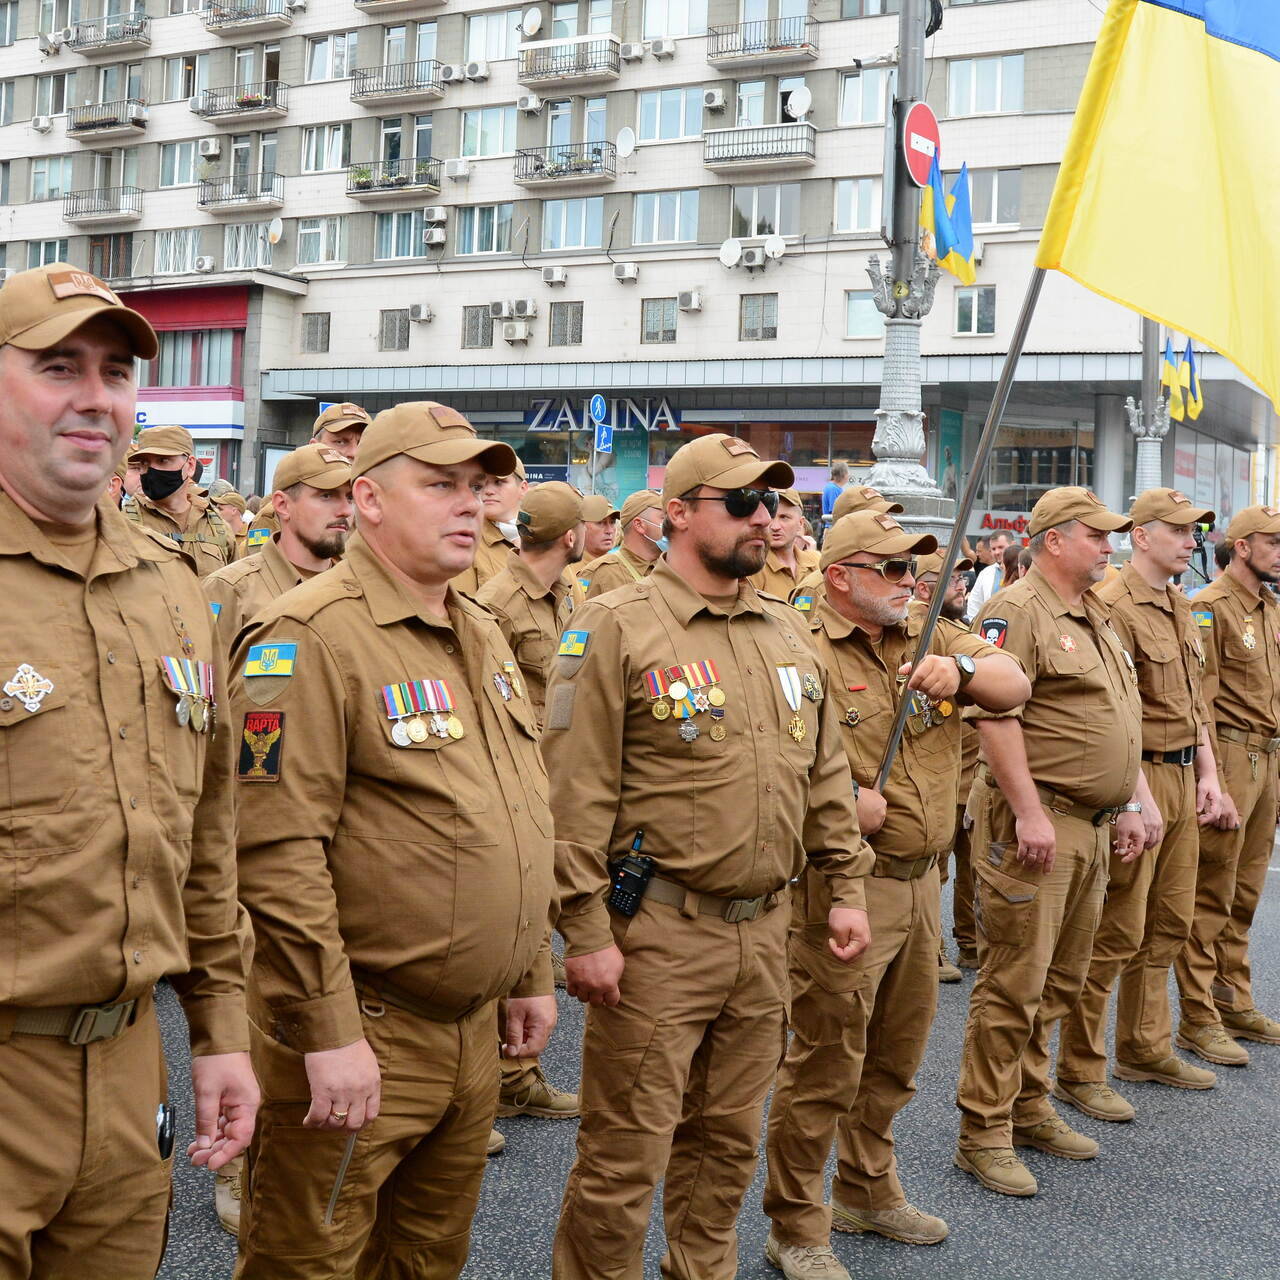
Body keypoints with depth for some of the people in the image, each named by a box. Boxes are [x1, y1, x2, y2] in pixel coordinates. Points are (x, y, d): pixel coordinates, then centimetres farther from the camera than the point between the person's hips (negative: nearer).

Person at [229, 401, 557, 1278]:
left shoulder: (484, 636, 12)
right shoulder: (312, 637, -16)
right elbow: (281, 853, -22)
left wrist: (532, 977, 17)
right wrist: (330, 1032, -22)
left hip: (475, 1031, 8)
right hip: (361, 1038, -8)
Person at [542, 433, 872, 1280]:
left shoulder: (788, 634, 11)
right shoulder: (618, 628, -10)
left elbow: (826, 773, 17)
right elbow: (577, 791, -13)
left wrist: (847, 886, 12)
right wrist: (586, 931, -16)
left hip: (764, 926, 6)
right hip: (658, 932, -6)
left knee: (728, 1139, 18)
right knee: (626, 1154, 3)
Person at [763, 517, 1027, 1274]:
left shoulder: (929, 637, 10)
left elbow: (1014, 687, 2)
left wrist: (962, 668, -16)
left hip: (921, 881, 8)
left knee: (894, 1059, 21)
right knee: (825, 1064, 2)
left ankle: (869, 1191, 41)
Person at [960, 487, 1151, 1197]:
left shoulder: (1094, 619, 19)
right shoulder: (1015, 612, -11)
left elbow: (1122, 720, 24)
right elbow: (994, 714, -20)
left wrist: (1132, 803, 17)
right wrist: (1029, 812, -23)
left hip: (1092, 825, 9)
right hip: (1034, 823, -9)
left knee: (1060, 979, 15)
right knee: (1014, 982, -5)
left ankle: (1030, 1108, 28)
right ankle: (984, 1133, 5)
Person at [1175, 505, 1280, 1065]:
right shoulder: (1210, 607, -10)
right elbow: (1199, 704, -15)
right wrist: (1214, 785, -19)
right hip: (1230, 756, -8)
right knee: (1212, 896, -3)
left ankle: (1235, 1003, 24)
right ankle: (1198, 1019, 3)